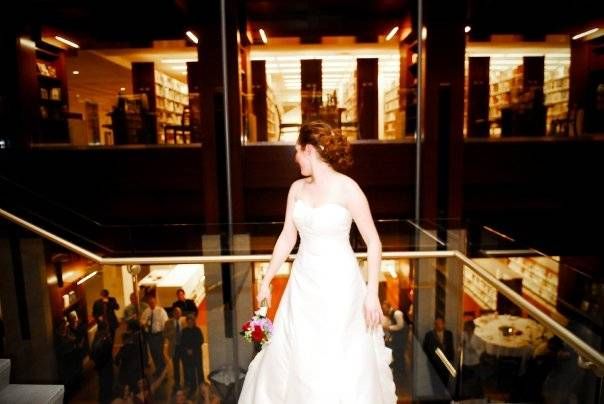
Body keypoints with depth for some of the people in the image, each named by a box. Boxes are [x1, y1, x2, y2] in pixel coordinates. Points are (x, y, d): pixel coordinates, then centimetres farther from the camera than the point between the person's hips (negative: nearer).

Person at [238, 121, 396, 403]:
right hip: (303, 282, 5)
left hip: (338, 283, -5)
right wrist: (267, 280, 9)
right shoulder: (297, 188, 2)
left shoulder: (347, 188, -14)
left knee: (341, 362, 6)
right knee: (290, 356, 15)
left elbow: (373, 243, -11)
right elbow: (287, 238, 8)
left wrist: (372, 293, -14)